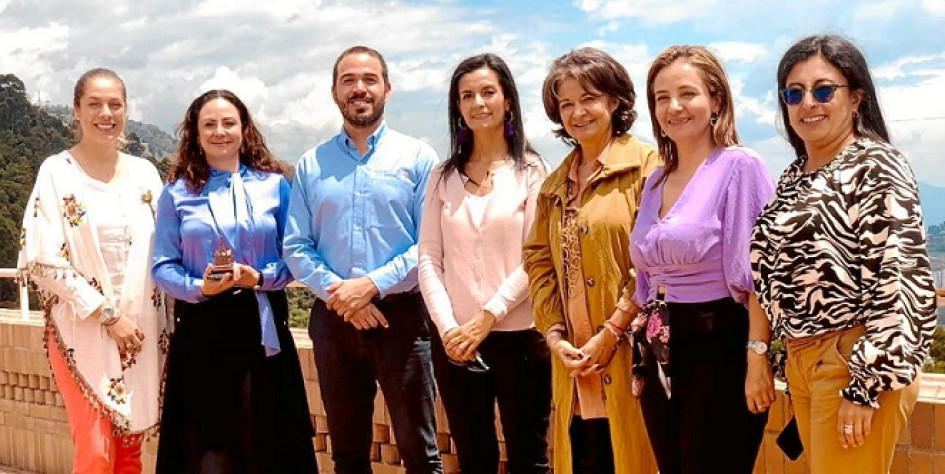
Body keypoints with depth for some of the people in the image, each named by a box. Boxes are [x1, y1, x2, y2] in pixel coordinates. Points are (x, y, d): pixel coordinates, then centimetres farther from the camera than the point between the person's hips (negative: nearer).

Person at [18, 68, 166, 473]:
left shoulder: (144, 173, 8)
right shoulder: (57, 172, -4)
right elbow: (44, 261, -9)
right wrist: (107, 316, -13)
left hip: (141, 330, 4)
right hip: (83, 332, -4)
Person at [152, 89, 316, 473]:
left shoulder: (274, 185, 5)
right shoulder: (177, 193, 5)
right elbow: (163, 267, 2)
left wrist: (261, 278, -13)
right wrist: (200, 287, -16)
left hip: (262, 325, 0)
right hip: (201, 329, 0)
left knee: (268, 438, 4)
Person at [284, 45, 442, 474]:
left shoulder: (417, 157, 1)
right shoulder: (311, 165, 10)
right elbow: (295, 246, 5)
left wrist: (372, 285, -15)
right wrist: (336, 293, -11)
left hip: (401, 314, -3)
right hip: (333, 317, 3)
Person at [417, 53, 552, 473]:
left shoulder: (531, 171, 1)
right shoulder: (444, 176, 9)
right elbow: (429, 258, 3)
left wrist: (486, 319, -14)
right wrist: (448, 328, -9)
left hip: (519, 336, -3)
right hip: (454, 341, 3)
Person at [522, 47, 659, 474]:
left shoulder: (645, 166, -4)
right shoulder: (555, 185, 17)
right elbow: (539, 263, 13)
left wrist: (609, 335, -13)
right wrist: (555, 335, 0)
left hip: (628, 355, -5)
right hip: (573, 363, 5)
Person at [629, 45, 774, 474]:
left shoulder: (739, 167, -8)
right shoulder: (656, 181, 13)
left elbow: (757, 272, -14)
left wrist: (757, 358, -19)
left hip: (720, 350, -7)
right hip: (662, 358, 7)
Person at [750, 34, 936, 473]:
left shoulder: (876, 165, -12)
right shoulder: (795, 176, 12)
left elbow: (900, 280, -19)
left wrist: (865, 385, -20)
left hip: (854, 365, -8)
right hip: (801, 362, 8)